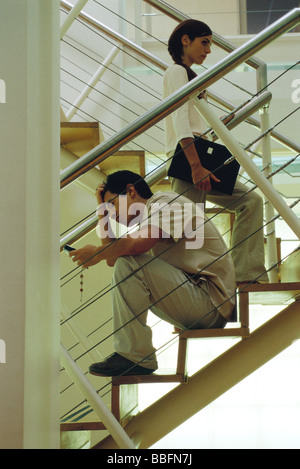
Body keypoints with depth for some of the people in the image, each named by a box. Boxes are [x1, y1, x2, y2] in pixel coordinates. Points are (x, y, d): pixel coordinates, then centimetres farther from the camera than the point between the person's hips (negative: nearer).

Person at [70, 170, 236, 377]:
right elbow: (113, 259, 14)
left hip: (213, 302, -10)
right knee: (121, 263, 17)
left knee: (127, 263, -21)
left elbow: (136, 245, -25)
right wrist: (103, 212, 17)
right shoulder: (148, 220, 23)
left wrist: (97, 253, -8)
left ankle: (135, 357, -18)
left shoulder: (165, 202, -6)